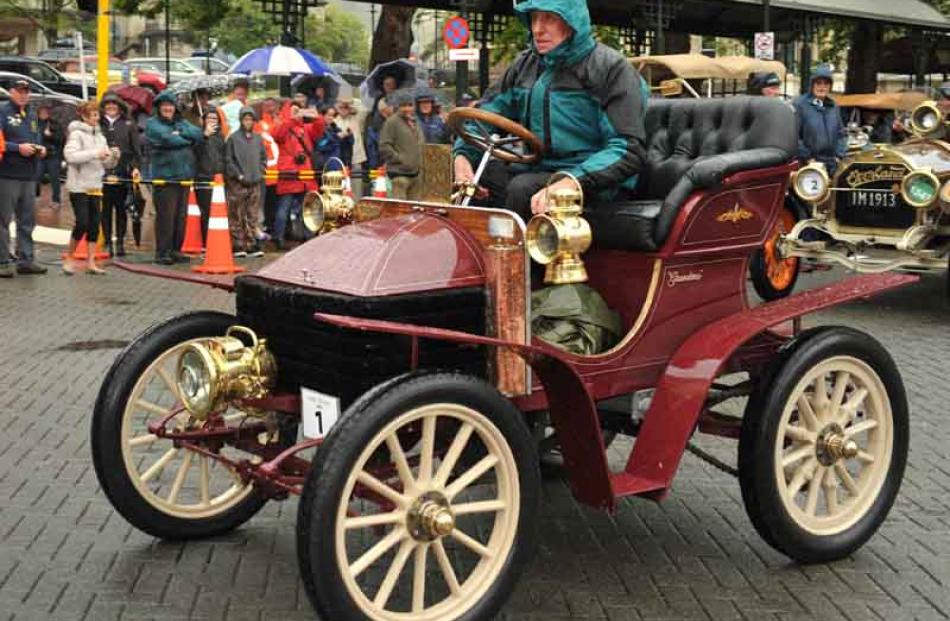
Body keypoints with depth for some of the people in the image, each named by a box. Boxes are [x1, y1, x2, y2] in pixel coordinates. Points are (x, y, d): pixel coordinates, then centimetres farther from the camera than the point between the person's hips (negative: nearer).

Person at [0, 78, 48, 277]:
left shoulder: (32, 116, 19)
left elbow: (38, 138, 25)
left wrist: (40, 149, 4)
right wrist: (18, 148, -19)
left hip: (29, 175, 7)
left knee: (27, 220, 10)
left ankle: (26, 259, 16)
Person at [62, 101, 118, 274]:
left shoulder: (100, 136, 12)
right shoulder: (77, 134, -6)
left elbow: (108, 164, 14)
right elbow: (70, 155, -21)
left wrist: (115, 157, -7)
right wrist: (95, 154, -23)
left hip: (95, 186, 6)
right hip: (78, 186, -6)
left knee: (94, 225, 4)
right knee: (82, 223, -10)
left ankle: (91, 263, 8)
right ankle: (69, 258, 6)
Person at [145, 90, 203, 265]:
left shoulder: (181, 123, 20)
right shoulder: (152, 124, 1)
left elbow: (198, 133, 3)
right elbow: (167, 139, -15)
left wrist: (180, 133, -11)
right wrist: (187, 140, -2)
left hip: (183, 176, 6)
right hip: (164, 177, -6)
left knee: (181, 216, 8)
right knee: (165, 216, -7)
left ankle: (175, 250, 16)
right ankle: (162, 252, -1)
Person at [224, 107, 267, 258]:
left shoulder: (258, 139, 10)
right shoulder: (233, 138, -3)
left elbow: (264, 158, 18)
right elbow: (228, 160, -4)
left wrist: (260, 173, 5)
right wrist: (239, 175, -9)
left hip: (255, 183, 4)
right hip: (237, 183, -4)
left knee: (252, 217, 6)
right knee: (236, 217, -2)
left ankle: (251, 245, 10)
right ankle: (237, 246, 1)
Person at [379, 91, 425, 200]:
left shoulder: (414, 122, 18)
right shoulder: (392, 122, -7)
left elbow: (421, 143, 30)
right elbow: (384, 146, -14)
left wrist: (420, 161, 17)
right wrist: (400, 159, -16)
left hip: (416, 172, 8)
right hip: (399, 172, -8)